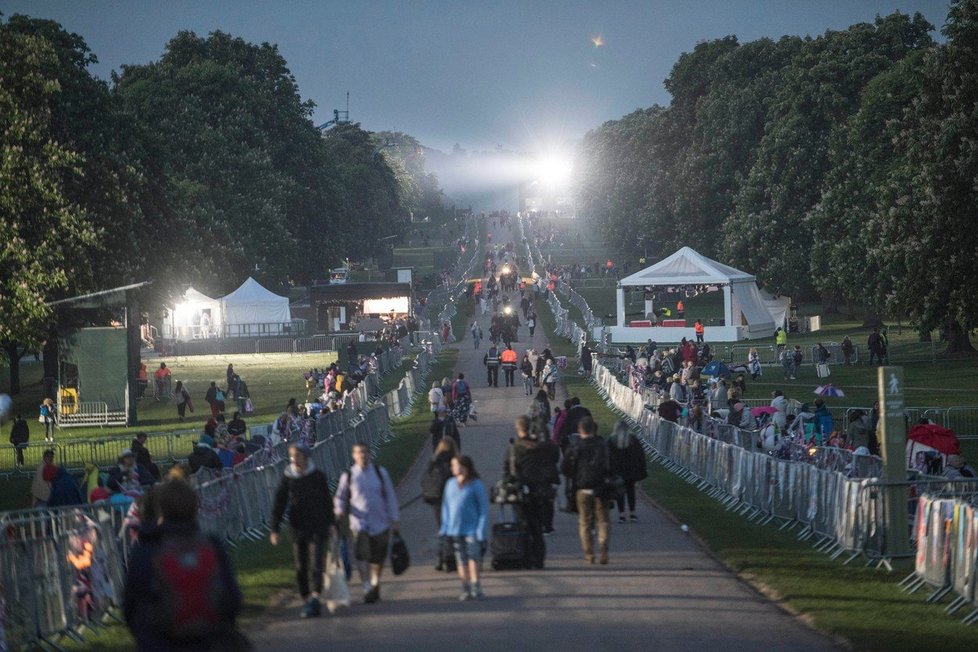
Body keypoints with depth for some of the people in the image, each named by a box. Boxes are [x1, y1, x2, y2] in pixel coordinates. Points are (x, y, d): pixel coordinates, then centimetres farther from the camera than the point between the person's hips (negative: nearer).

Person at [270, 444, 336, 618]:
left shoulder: (318, 476, 0)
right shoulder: (287, 478, 1)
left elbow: (327, 501, 9)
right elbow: (279, 504, 1)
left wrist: (331, 523, 7)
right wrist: (274, 529, -3)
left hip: (318, 527, -2)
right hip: (298, 528, 2)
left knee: (316, 563, -13)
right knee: (301, 566, 6)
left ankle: (314, 598, -23)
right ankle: (306, 600, 16)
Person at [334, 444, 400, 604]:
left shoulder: (380, 473, 5)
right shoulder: (348, 476, 2)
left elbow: (390, 496, 10)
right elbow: (340, 497, 12)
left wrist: (395, 520, 8)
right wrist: (339, 510, -10)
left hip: (380, 523, 2)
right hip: (359, 523, -2)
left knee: (378, 558, 10)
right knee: (362, 556, -19)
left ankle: (375, 584, 32)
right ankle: (367, 588, -19)